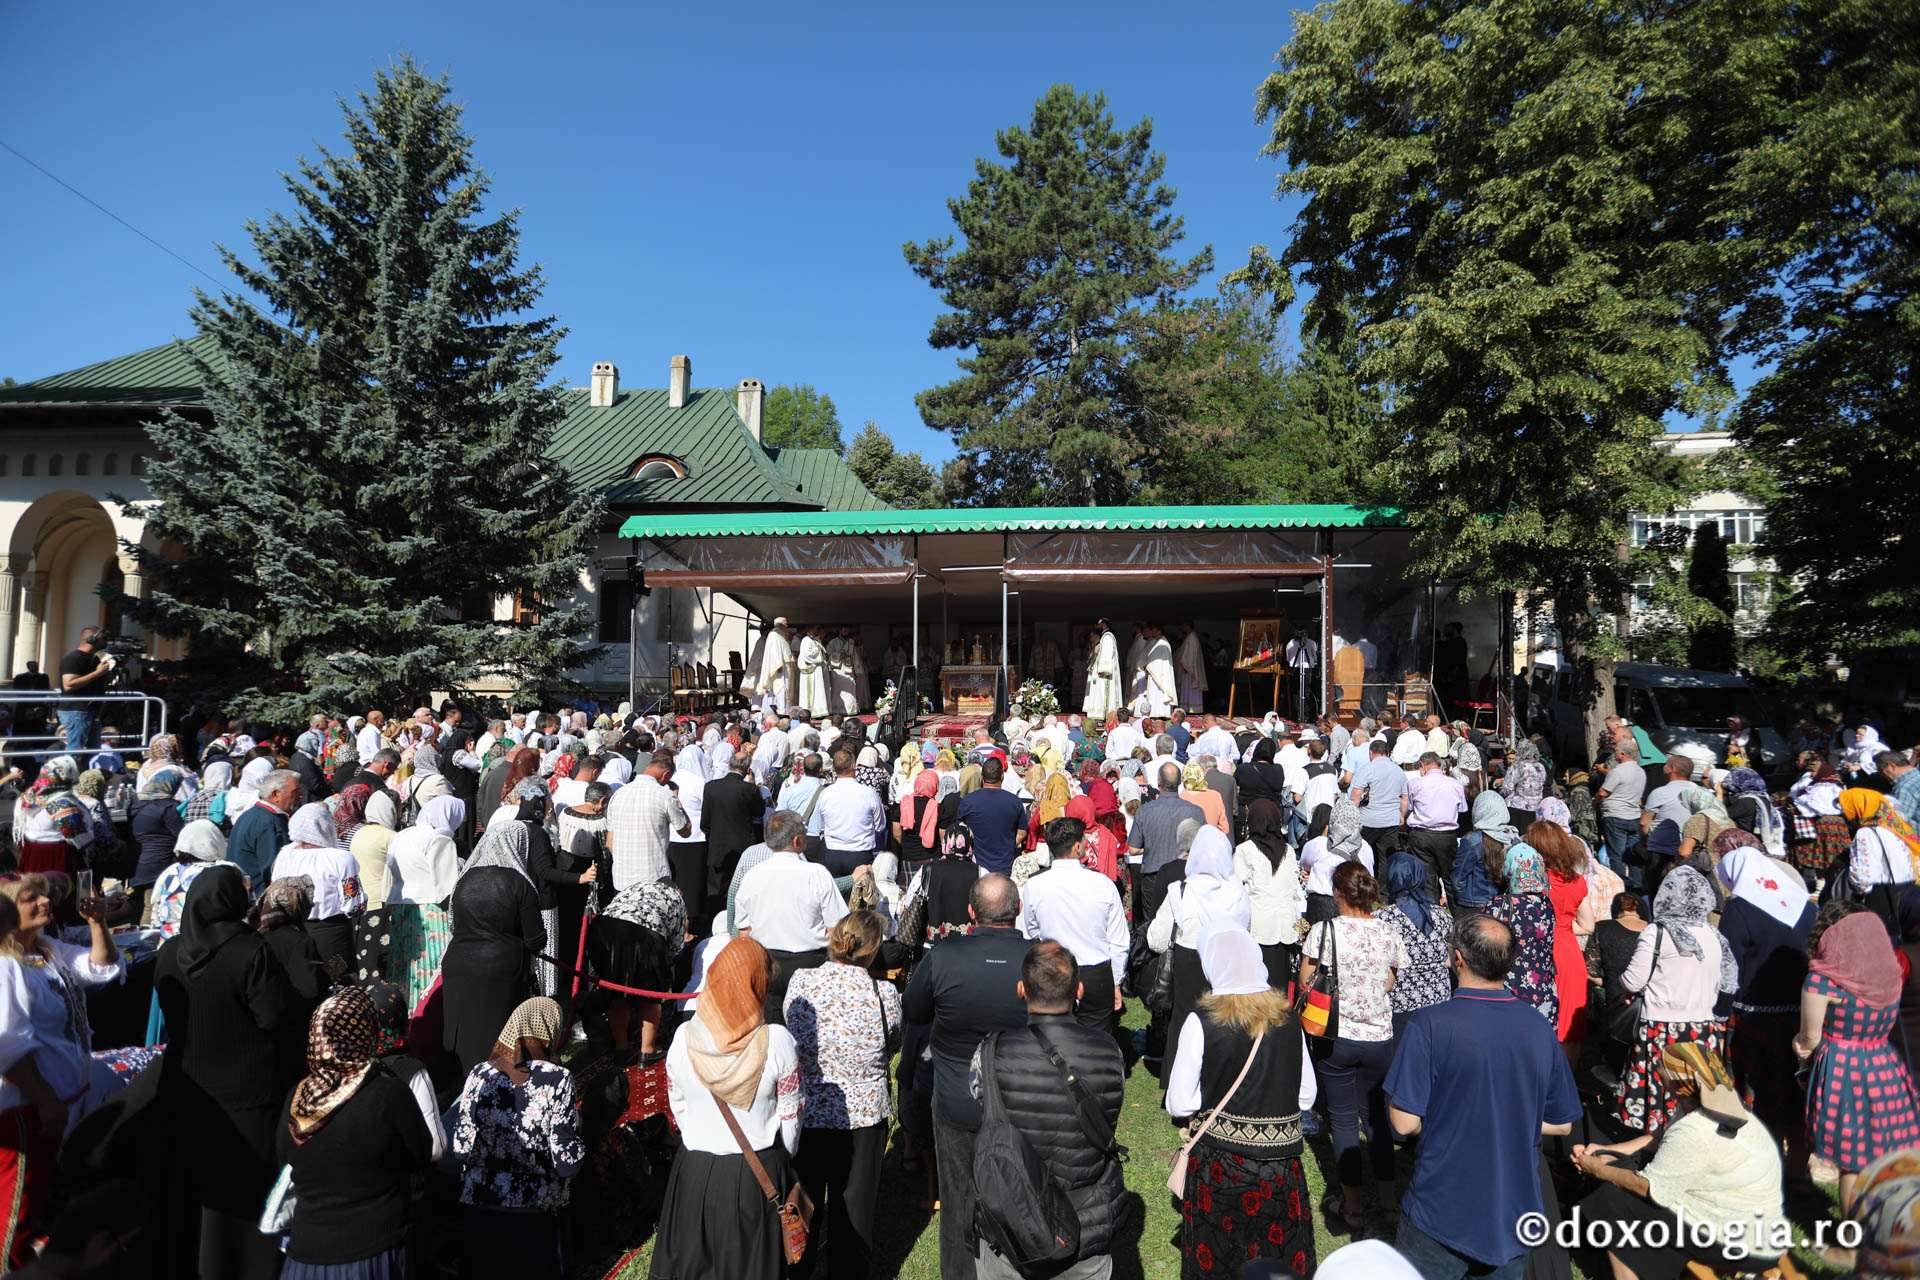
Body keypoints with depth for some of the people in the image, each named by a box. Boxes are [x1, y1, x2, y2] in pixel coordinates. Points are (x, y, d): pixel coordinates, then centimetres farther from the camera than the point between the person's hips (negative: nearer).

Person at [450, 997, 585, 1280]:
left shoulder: (479, 1074, -8)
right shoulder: (557, 1080, -17)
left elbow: (461, 1147, -5)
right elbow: (568, 1162, -17)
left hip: (477, 1205, 3)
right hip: (535, 1214, -3)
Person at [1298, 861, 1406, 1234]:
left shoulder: (1324, 931, -14)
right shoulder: (1388, 933, -5)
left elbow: (1305, 983, -7)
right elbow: (1389, 984, 6)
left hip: (1338, 1037, -3)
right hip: (1379, 1038, 3)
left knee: (1343, 1119, 9)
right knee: (1377, 1116, 18)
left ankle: (1352, 1207, 17)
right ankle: (1388, 1201, 25)